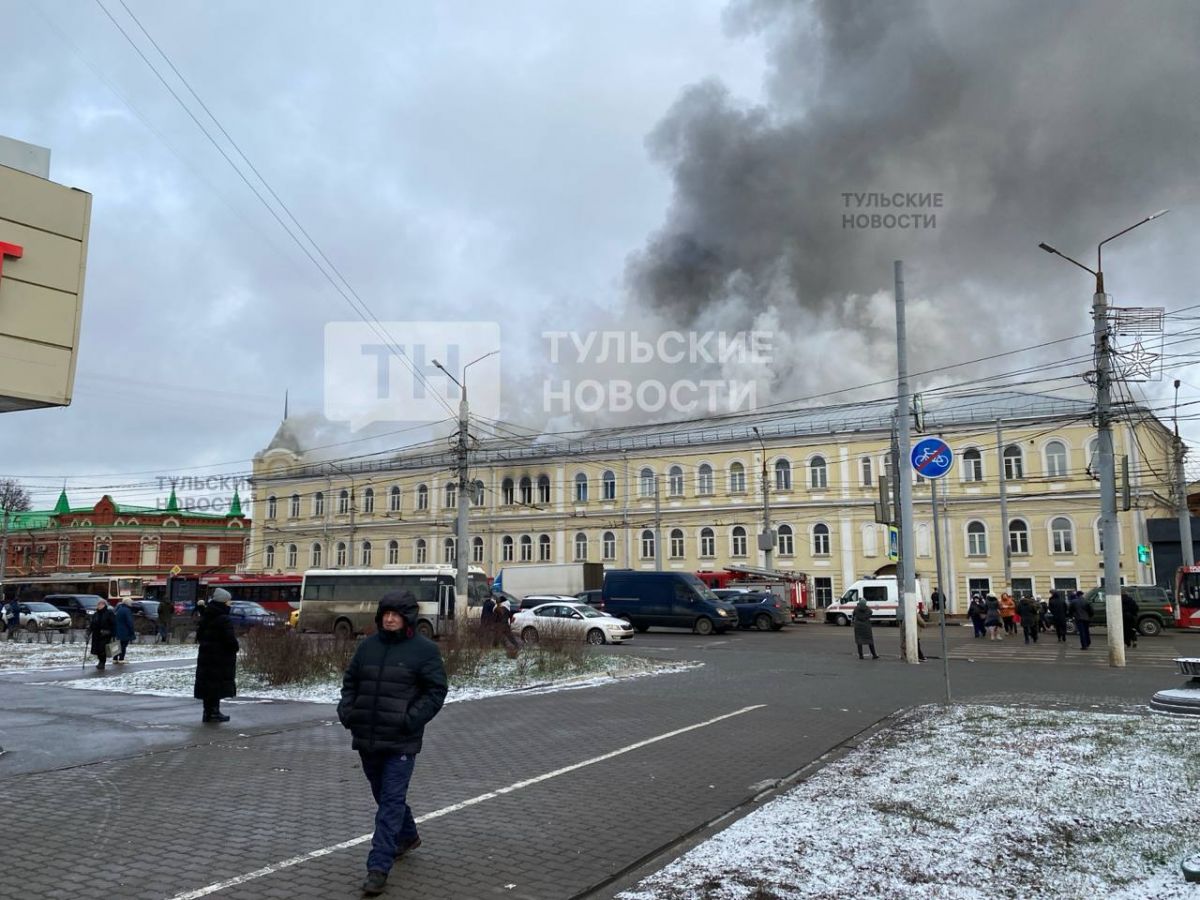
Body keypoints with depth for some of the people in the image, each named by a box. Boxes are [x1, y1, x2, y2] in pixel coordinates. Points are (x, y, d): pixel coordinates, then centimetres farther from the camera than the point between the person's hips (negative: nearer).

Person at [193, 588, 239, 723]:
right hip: (221, 657, -8)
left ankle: (208, 712, 18)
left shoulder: (205, 617, 11)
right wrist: (235, 648, -2)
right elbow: (230, 639, -19)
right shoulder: (223, 619, -17)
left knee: (207, 683, 11)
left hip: (205, 655, 8)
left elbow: (199, 635, 19)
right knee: (218, 685, -2)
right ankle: (213, 712, 0)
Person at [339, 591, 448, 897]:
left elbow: (436, 690, -9)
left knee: (391, 800, -5)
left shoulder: (424, 649, -8)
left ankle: (378, 867, 0)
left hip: (401, 742, -6)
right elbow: (350, 680, 16)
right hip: (367, 737, 6)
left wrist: (412, 719, -17)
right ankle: (407, 836, 45)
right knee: (383, 795, 21)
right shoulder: (368, 645, 7)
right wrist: (346, 710, 1)